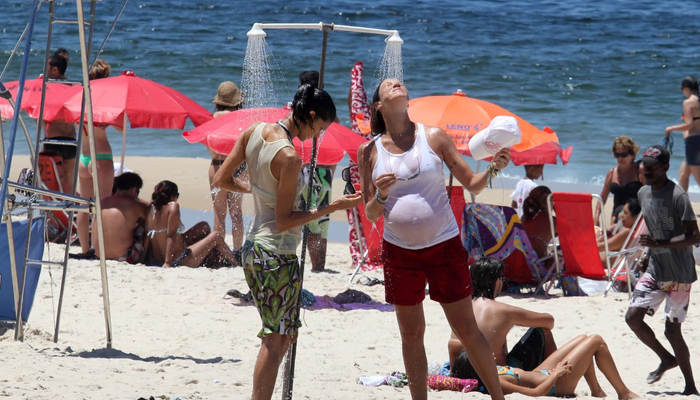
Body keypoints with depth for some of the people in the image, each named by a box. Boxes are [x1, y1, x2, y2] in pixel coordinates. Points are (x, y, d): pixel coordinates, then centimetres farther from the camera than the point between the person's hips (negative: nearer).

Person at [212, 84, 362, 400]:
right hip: (278, 255, -9)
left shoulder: (254, 132, 2)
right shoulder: (289, 157, -21)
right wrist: (331, 208, -17)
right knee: (276, 340, -3)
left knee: (281, 336, 17)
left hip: (253, 247, 9)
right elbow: (283, 221, -18)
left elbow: (221, 180, 10)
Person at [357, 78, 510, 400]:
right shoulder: (370, 151, 2)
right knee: (411, 335, 8)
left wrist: (493, 169, -17)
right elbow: (371, 215, 5)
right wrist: (381, 195, -16)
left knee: (467, 331, -1)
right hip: (399, 251, 2)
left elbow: (472, 184, 2)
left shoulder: (433, 137, -2)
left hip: (444, 246, -2)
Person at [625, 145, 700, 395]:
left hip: (680, 275, -7)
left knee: (672, 330, -5)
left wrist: (660, 244, -28)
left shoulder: (677, 196, -17)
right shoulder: (643, 194, 7)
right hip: (655, 271, 7)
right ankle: (667, 359, 20)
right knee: (633, 316, -2)